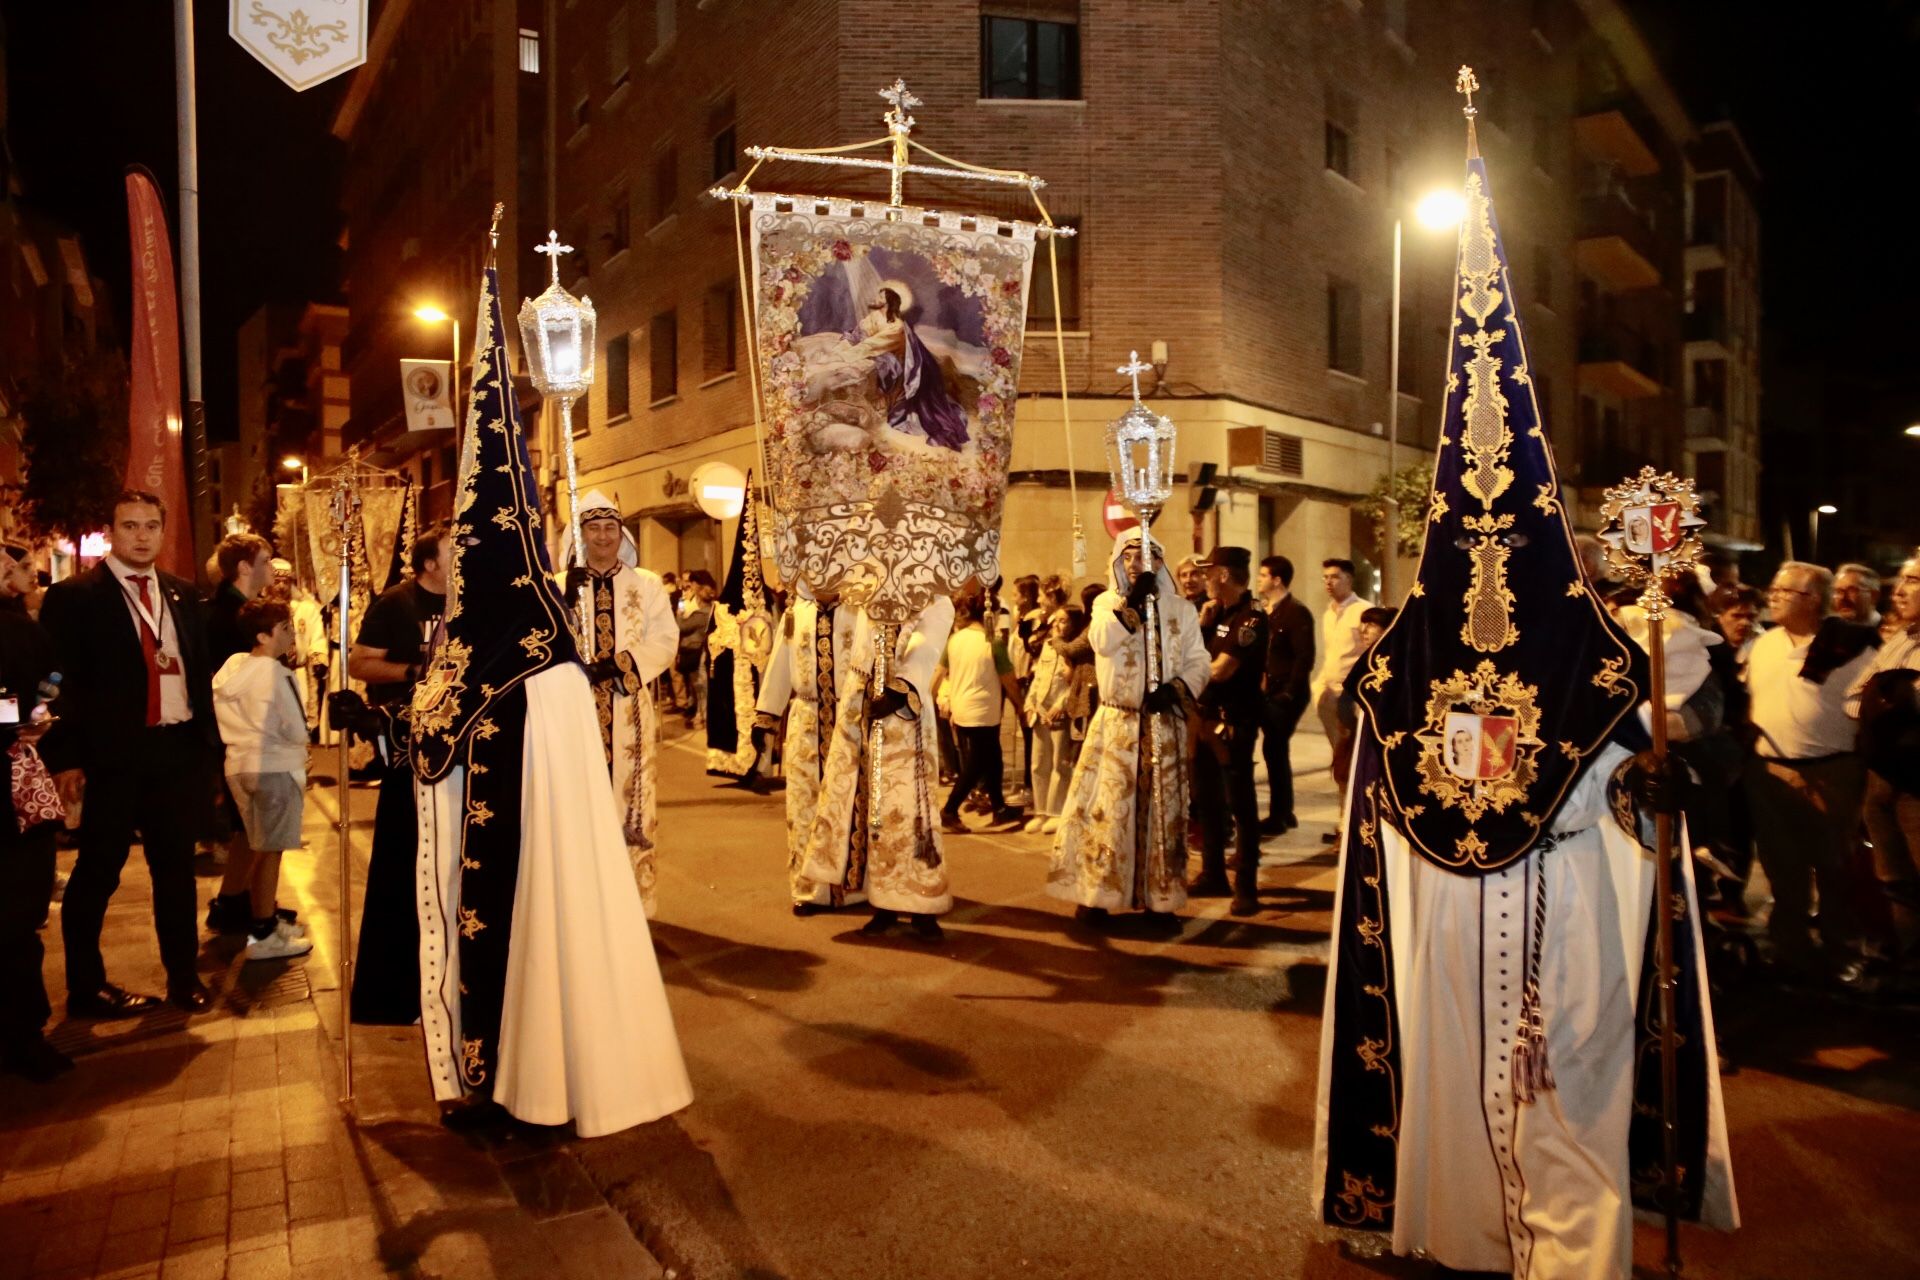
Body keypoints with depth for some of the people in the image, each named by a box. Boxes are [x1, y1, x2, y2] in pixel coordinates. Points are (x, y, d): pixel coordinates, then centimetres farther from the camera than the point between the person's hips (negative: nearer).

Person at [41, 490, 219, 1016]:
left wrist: (207, 743, 8)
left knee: (176, 867, 14)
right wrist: (68, 758, -14)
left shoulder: (182, 595, 10)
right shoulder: (73, 597, -5)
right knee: (98, 873, 8)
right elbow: (59, 682, -8)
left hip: (178, 750, 5)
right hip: (113, 754, -4)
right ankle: (86, 987, 23)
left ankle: (185, 975, 27)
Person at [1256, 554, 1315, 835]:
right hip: (1268, 693, 8)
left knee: (1274, 750, -7)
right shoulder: (1265, 612, 12)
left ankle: (1278, 817, 1)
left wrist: (1288, 693, -19)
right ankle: (1285, 813, 22)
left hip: (1286, 695, -8)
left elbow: (1305, 657, -17)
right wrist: (1260, 685, 3)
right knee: (1276, 751, 13)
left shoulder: (1297, 612, -11)